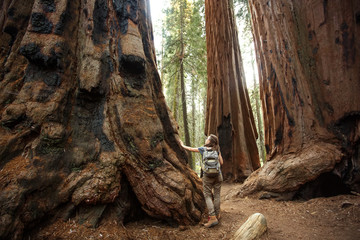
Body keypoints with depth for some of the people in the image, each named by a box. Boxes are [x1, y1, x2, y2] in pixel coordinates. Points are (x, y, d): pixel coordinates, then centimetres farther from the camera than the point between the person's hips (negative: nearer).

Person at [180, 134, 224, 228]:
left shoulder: (203, 149, -3)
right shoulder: (217, 150, 2)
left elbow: (190, 149, 10)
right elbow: (221, 162, 6)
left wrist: (183, 145, 26)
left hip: (207, 176, -3)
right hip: (218, 175, 3)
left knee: (207, 196, 3)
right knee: (217, 195, 12)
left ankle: (213, 217, -4)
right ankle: (217, 215, 22)